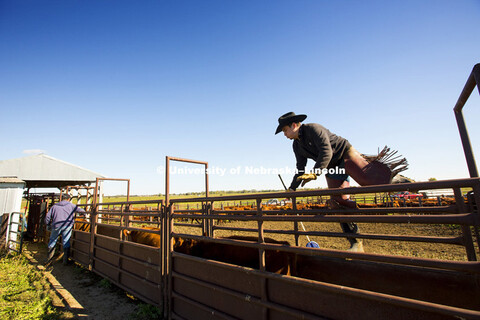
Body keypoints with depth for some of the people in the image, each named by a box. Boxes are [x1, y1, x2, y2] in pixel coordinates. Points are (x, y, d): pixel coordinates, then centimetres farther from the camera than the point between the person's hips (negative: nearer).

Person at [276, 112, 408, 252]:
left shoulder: (313, 129, -18)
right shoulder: (297, 145, 6)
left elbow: (326, 152, -29)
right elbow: (300, 169, 11)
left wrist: (314, 173, -38)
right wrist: (292, 188, 10)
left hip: (345, 154, -6)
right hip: (332, 169, 6)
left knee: (366, 178, -29)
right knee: (339, 202, -3)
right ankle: (356, 244, 3)